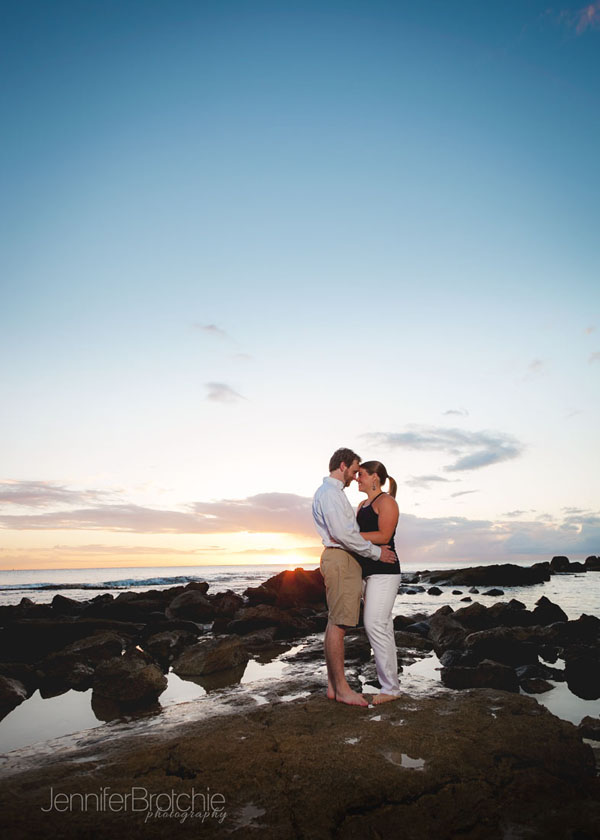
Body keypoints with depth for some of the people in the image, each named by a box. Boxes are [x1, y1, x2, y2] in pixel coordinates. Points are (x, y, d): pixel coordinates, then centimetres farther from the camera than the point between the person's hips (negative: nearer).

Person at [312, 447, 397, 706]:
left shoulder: (333, 492, 22)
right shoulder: (329, 492, -12)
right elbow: (342, 533, -20)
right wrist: (376, 552, -12)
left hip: (342, 560, 11)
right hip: (340, 559, -11)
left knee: (335, 623, 11)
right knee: (338, 624, -6)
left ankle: (333, 686, 17)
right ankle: (342, 688, 1)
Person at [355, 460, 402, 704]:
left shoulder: (386, 501, -7)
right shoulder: (362, 505, 19)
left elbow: (383, 536, -19)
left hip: (384, 571, -9)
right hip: (368, 572, 9)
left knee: (375, 625, -12)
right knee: (382, 627, 10)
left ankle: (390, 687, -4)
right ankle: (390, 685, 16)